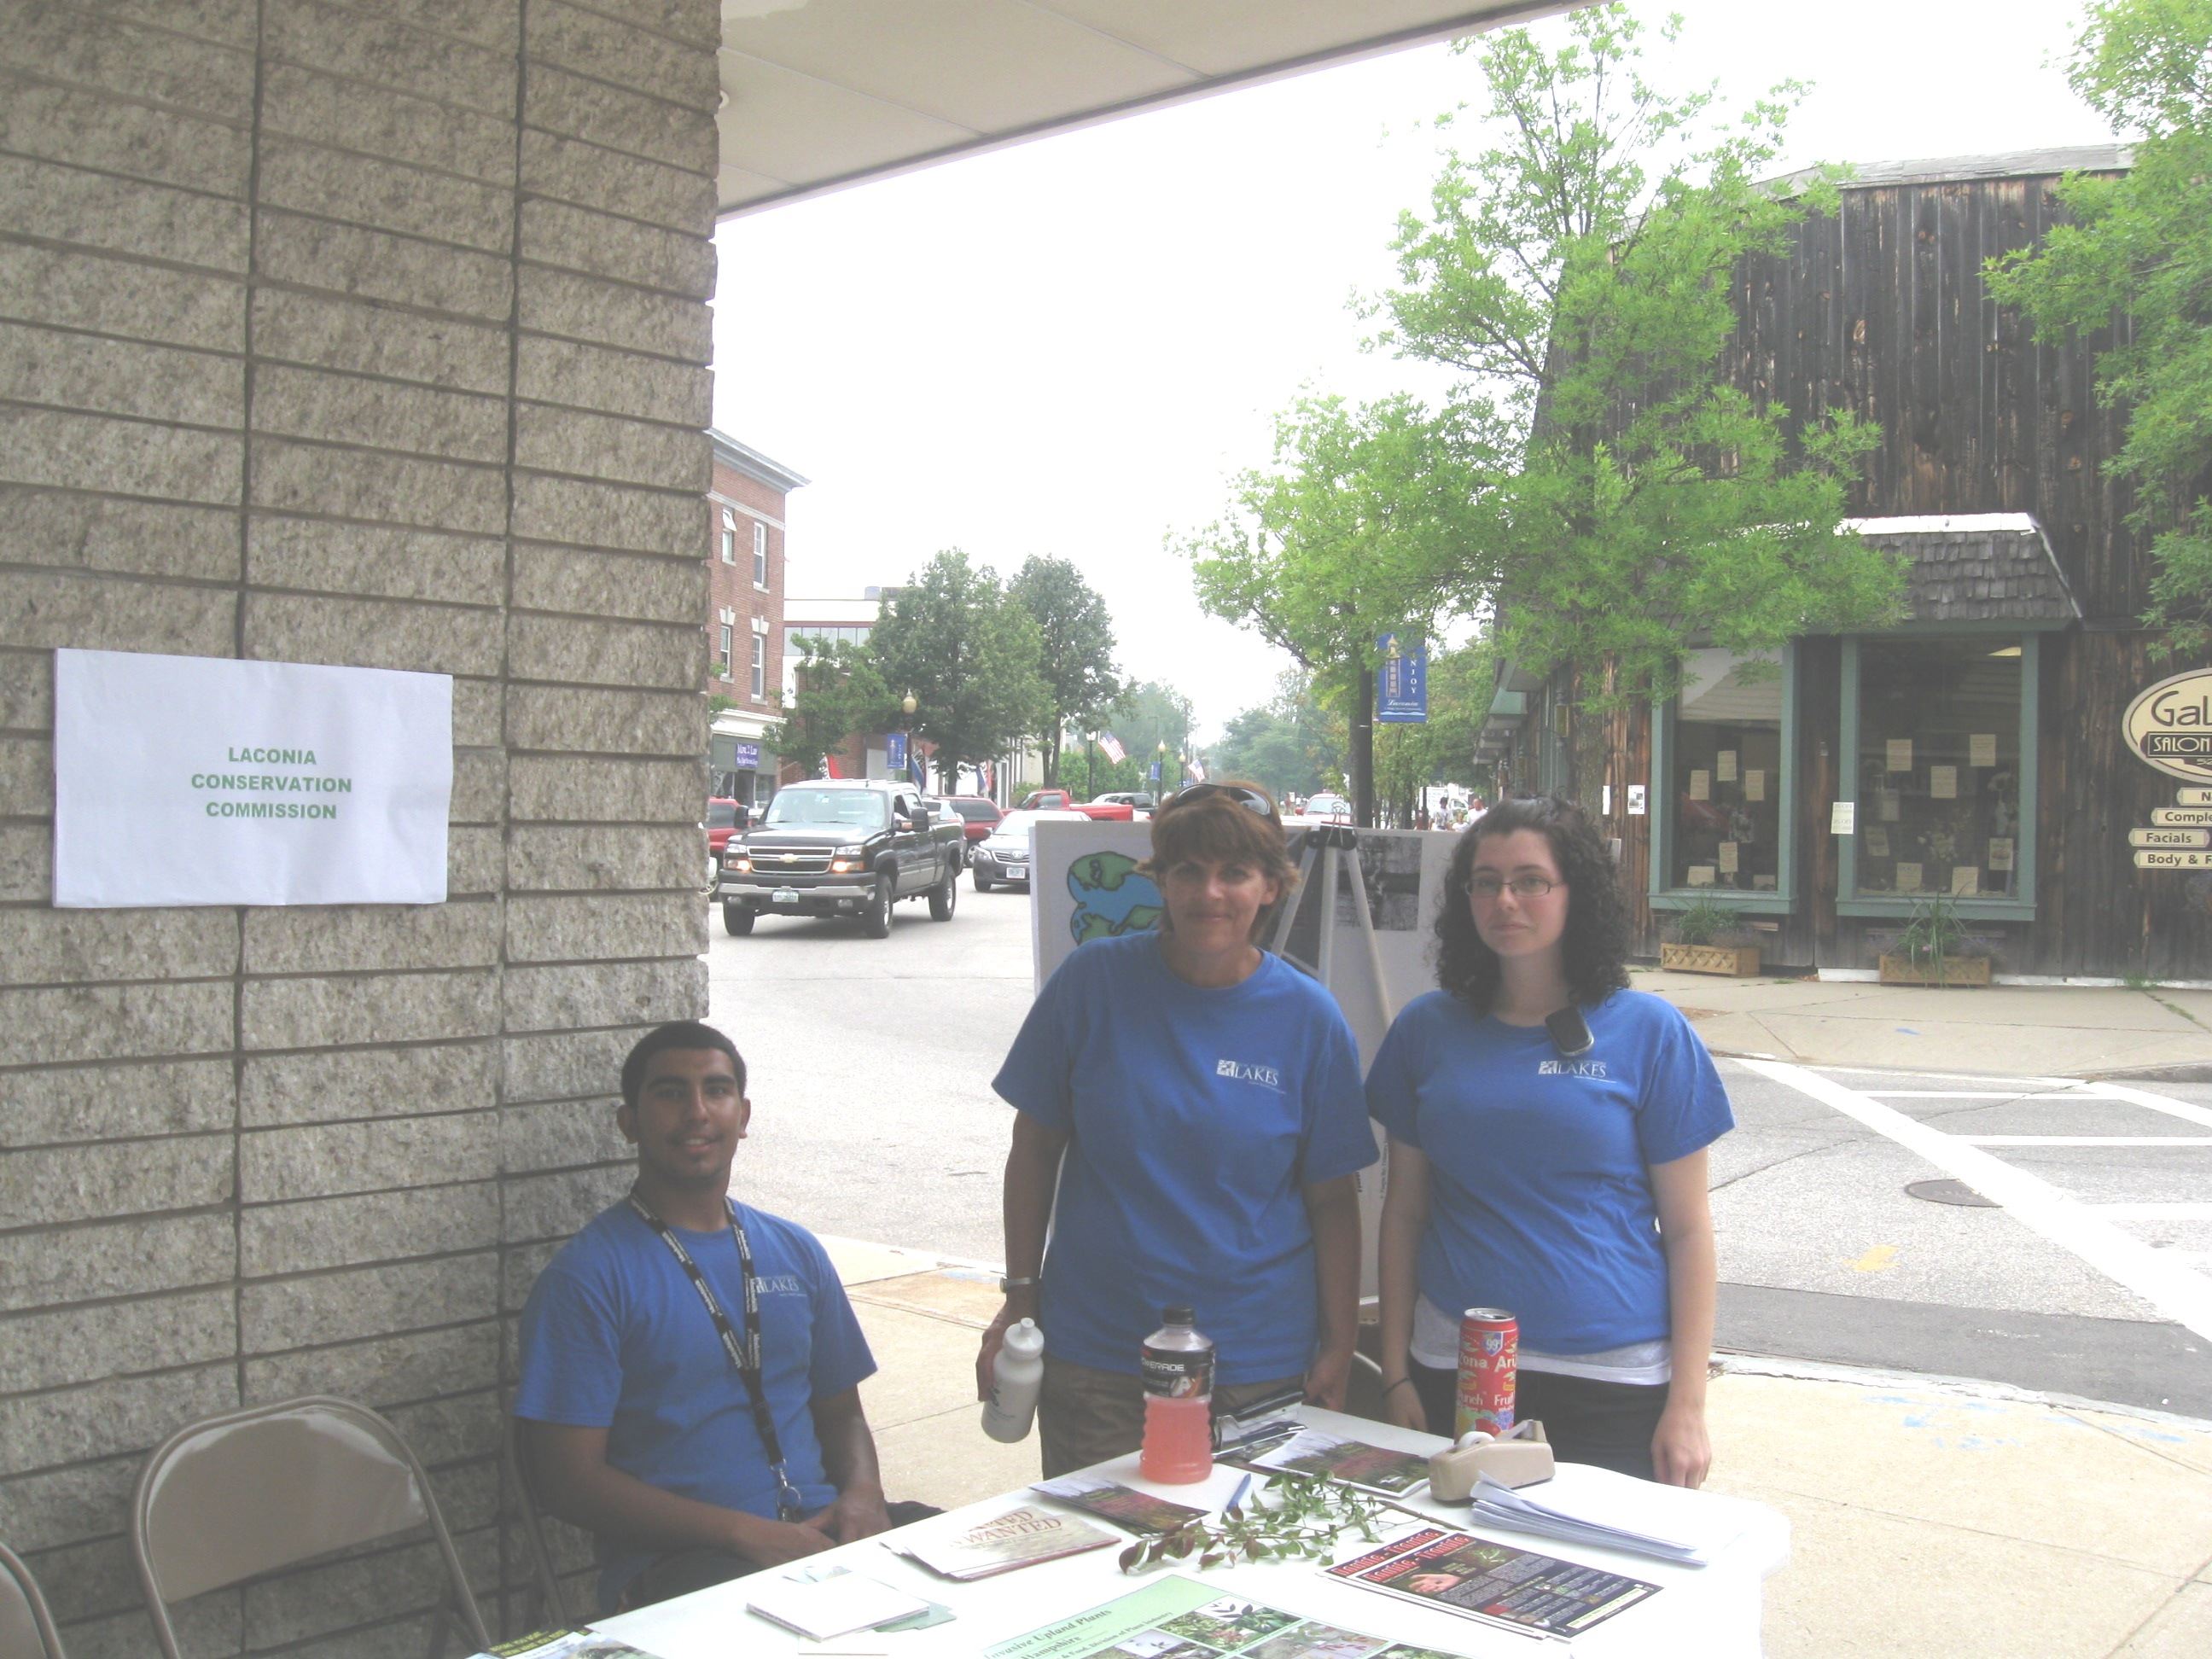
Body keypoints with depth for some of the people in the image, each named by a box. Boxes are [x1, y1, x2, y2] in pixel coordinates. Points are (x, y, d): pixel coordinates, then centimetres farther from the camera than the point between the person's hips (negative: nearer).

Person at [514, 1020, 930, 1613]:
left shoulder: (796, 1251, 15)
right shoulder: (586, 1275, -3)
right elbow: (568, 1478, -8)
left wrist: (862, 1492, -1)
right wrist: (744, 1532, -16)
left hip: (816, 1532, 7)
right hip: (674, 1559, -6)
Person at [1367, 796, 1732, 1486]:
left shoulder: (1647, 1032, -3)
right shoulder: (1427, 1028, 4)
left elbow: (1688, 1229, -2)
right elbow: (1404, 1208, 8)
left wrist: (1688, 1404, -5)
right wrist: (1396, 1372, 5)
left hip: (1614, 1381, -2)